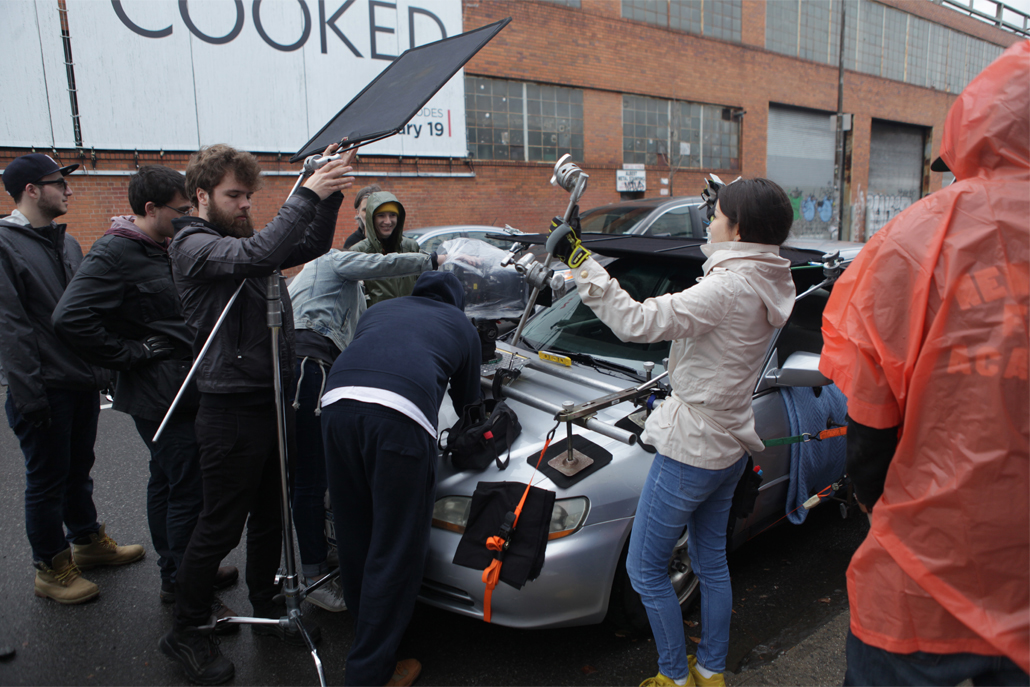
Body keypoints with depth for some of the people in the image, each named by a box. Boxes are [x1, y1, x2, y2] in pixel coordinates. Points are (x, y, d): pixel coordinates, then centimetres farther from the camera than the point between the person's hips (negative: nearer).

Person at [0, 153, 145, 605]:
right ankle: (51, 567, 19)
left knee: (78, 468, 19)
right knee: (46, 479, 5)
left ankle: (88, 541, 34)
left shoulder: (67, 242, 13)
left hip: (83, 381, 7)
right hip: (45, 388, -7)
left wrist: (100, 366, 12)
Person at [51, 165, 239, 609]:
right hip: (160, 394, -10)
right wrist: (132, 353, -19)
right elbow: (70, 319, -26)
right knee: (189, 492, -4)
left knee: (167, 482, 19)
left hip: (180, 389, 10)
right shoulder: (113, 253, -16)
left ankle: (175, 574, 33)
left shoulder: (161, 250, 13)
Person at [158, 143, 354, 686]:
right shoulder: (193, 245, -12)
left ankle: (265, 607, 36)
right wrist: (307, 194, -29)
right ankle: (186, 631, 24)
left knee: (270, 517, 19)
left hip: (272, 402, 8)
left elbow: (312, 247, 11)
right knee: (220, 527, 4)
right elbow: (260, 252, -31)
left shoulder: (237, 240, 14)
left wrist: (331, 196, -3)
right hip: (232, 411, -8)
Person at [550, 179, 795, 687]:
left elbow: (638, 323, -32)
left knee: (645, 570, 7)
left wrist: (582, 265, -28)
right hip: (728, 445, 10)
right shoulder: (764, 285, 2)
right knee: (712, 563, 22)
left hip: (691, 448, -10)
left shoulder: (730, 288, -26)